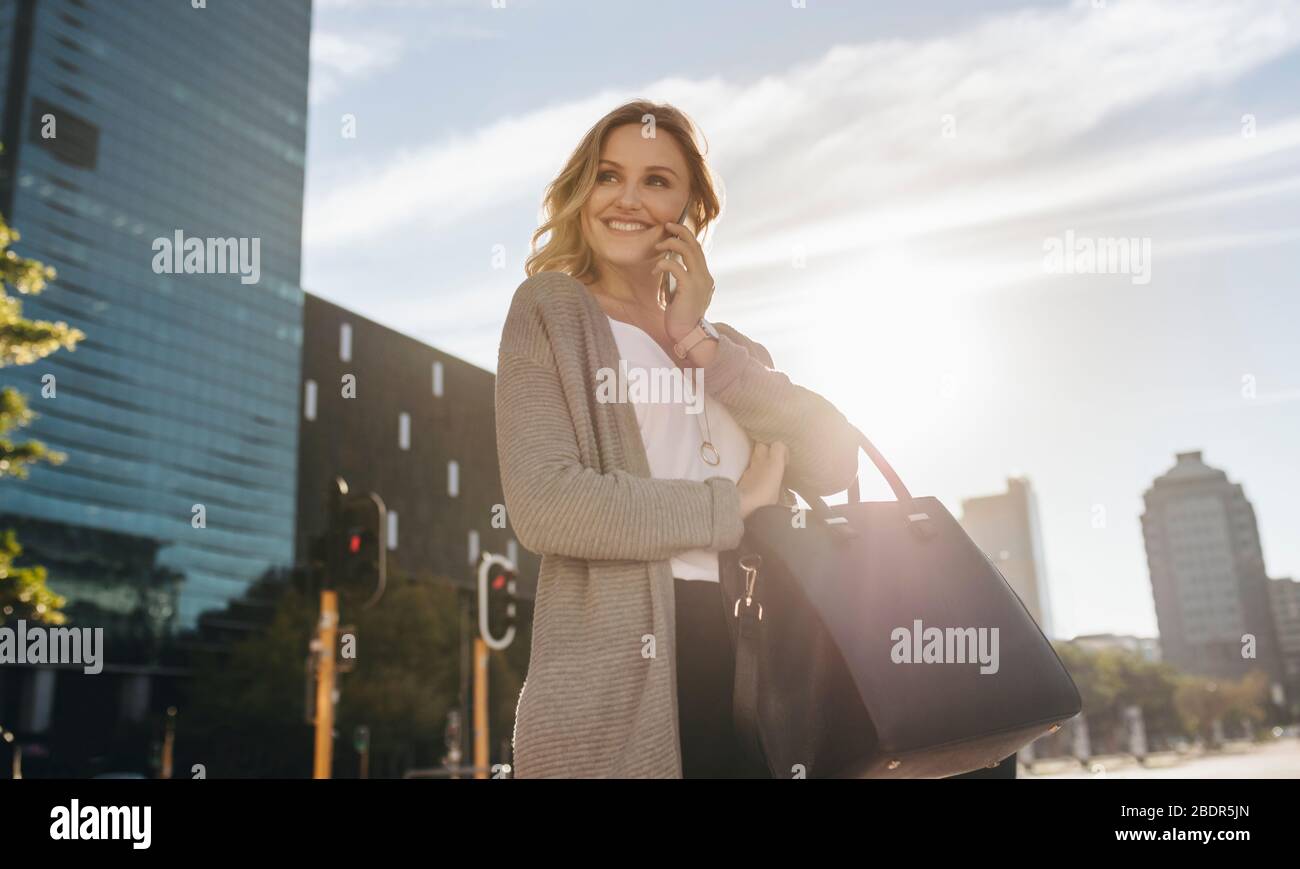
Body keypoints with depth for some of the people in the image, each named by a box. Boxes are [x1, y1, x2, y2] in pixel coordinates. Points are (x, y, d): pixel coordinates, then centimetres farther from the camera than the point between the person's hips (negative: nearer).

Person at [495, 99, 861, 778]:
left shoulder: (731, 348, 19)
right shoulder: (550, 310, 3)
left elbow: (834, 460, 1)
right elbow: (542, 504, -13)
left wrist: (700, 345, -4)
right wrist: (733, 504, -5)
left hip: (757, 667, 5)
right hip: (614, 686, -4)